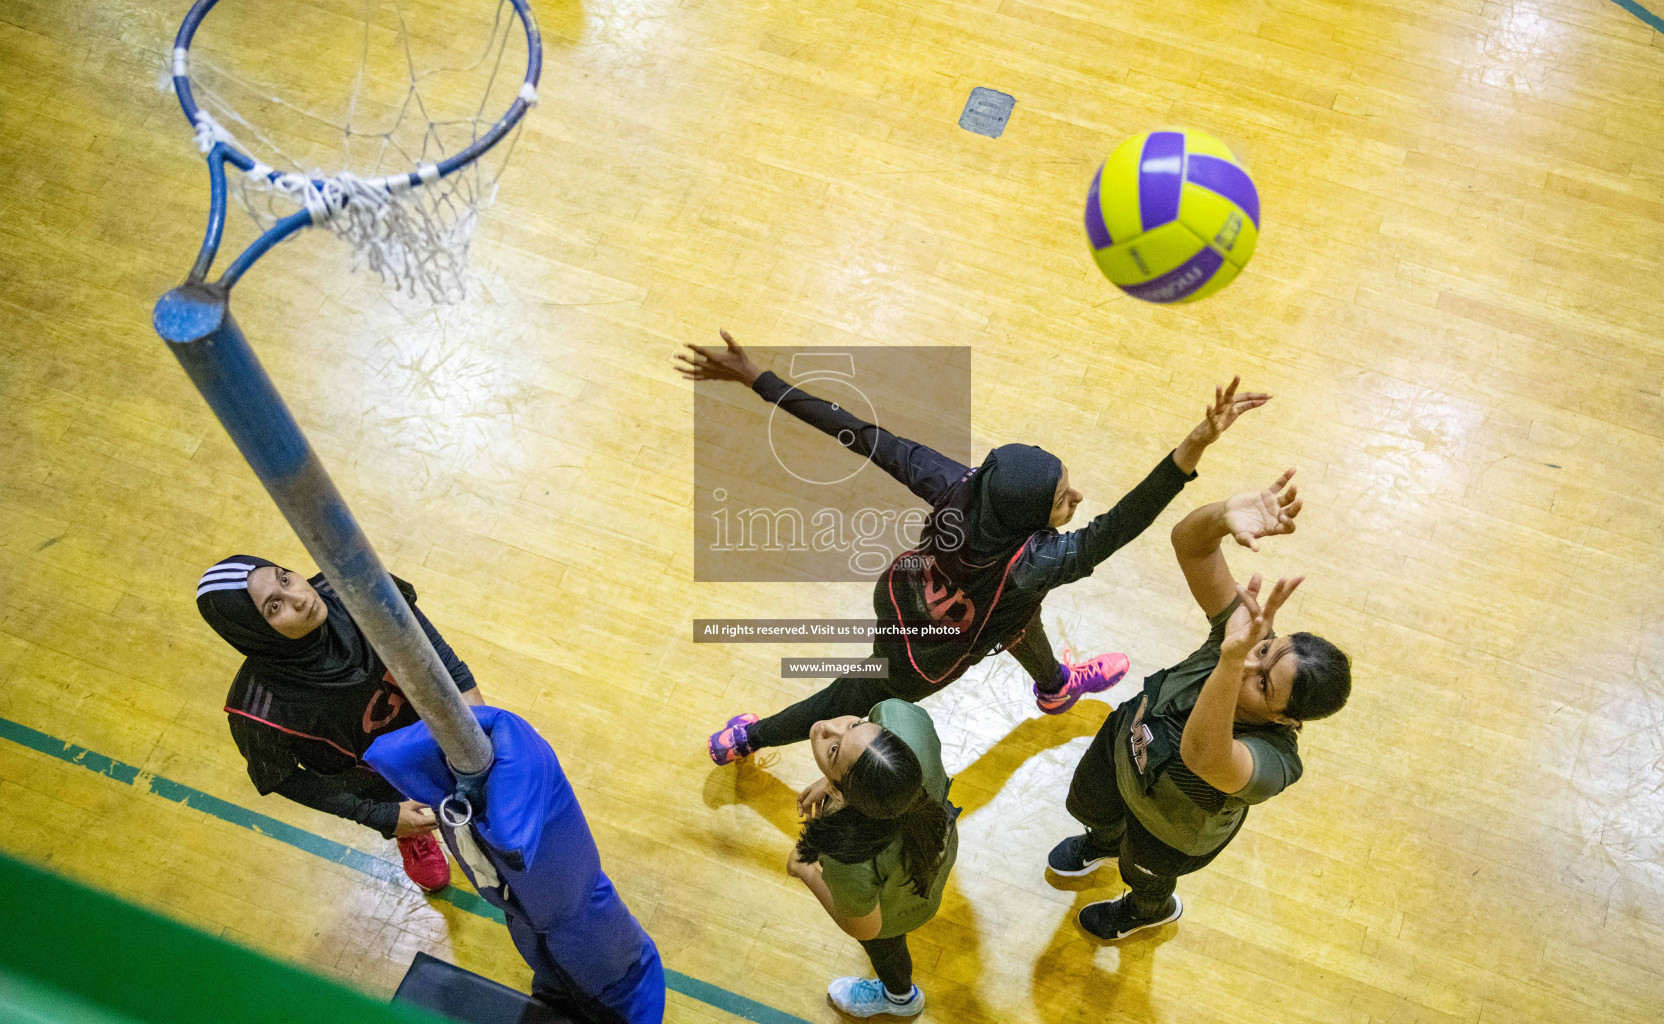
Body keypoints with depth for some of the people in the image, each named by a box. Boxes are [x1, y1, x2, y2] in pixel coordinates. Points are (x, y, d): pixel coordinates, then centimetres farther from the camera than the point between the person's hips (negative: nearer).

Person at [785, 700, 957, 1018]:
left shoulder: (850, 864, -48)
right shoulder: (900, 715, -44)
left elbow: (866, 929, -22)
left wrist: (805, 872, -7)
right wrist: (831, 780, -13)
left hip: (895, 905, -4)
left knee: (882, 946, 33)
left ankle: (900, 996, 69)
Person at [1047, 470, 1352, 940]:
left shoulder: (1272, 763, -49)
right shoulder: (1248, 636, -37)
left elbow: (1202, 756, -73)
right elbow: (1187, 542, -42)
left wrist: (1232, 658, -86)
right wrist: (1226, 515, -65)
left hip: (1170, 830, -4)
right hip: (1126, 739, 4)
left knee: (1145, 874, 34)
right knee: (1086, 803, 37)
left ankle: (1153, 911, 72)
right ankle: (1104, 841, 75)